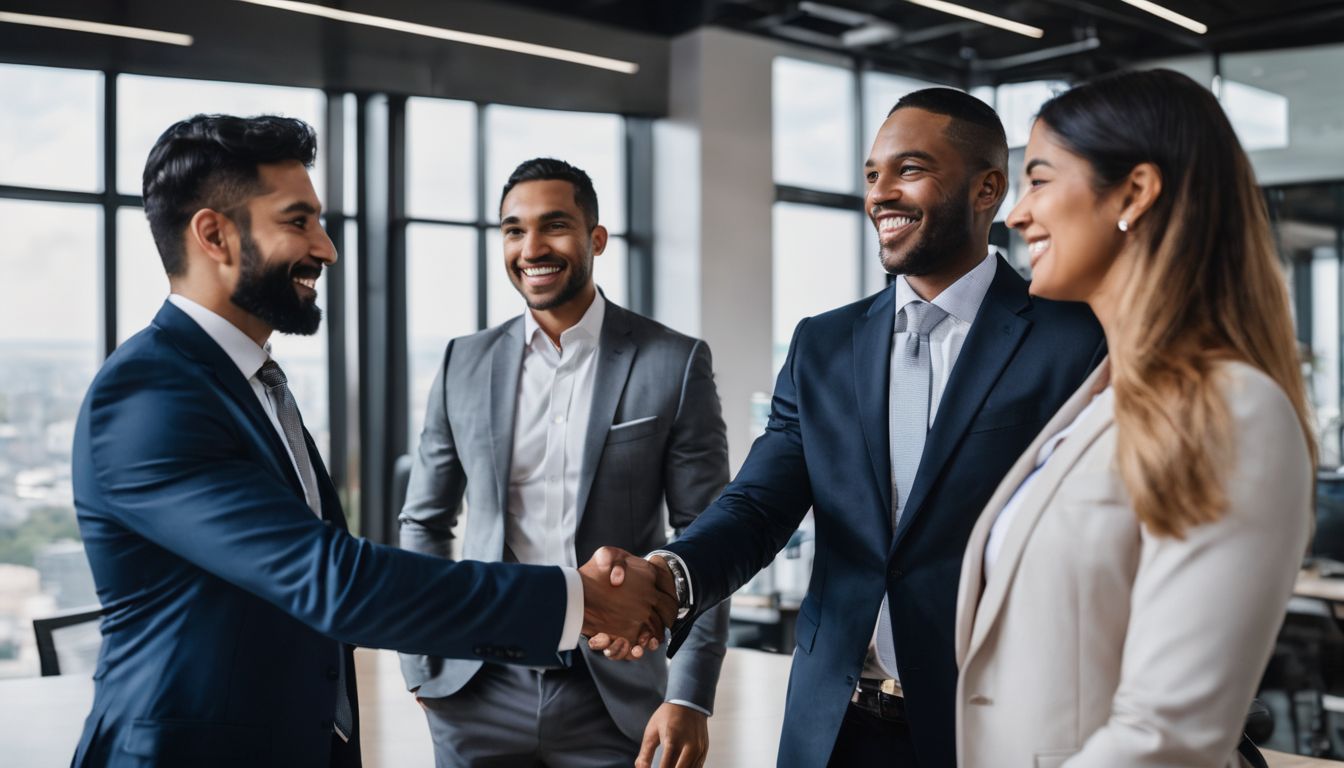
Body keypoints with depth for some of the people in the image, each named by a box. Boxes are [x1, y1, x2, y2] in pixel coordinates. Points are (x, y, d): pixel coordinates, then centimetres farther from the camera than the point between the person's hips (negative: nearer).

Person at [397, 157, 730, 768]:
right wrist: (422, 663, 5)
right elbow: (423, 523, 12)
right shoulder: (465, 364, 3)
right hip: (480, 694, 2)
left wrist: (691, 696, -10)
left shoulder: (674, 364, -5)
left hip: (610, 695, -2)